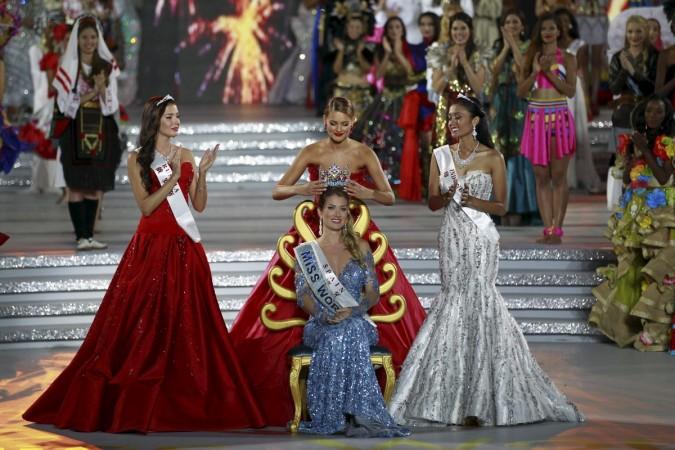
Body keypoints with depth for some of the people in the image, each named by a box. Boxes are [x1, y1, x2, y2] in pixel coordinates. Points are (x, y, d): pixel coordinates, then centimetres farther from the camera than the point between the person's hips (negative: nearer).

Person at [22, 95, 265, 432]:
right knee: (143, 324, -4)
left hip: (184, 247, 4)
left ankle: (186, 402, 7)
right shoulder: (138, 160, 0)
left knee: (187, 323, 2)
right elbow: (146, 206, -9)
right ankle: (132, 402, 2)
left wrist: (202, 173, -8)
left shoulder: (186, 156, 10)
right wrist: (172, 177, -17)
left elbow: (199, 205, 6)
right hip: (151, 247, -3)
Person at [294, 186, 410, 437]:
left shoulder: (361, 247, 14)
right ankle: (357, 415, -38)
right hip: (320, 325, 0)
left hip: (356, 322, 0)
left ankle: (350, 414, -40)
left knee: (348, 331, -37)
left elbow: (374, 293, 7)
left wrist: (352, 310, -15)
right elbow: (303, 295, 1)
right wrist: (323, 315, -21)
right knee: (336, 335, -37)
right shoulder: (306, 251, 11)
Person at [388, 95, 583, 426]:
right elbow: (432, 203, 9)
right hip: (452, 237, 4)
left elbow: (501, 206, 0)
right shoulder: (440, 156, 9)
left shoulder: (492, 158, -1)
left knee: (475, 298, -10)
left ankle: (476, 401, -4)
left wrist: (474, 201, -16)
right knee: (457, 299, 1)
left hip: (481, 239, -4)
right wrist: (448, 196, -13)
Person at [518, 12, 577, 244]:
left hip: (559, 120, -2)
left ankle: (557, 230, -2)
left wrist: (549, 71, -12)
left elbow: (571, 91, -7)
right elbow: (521, 91, 2)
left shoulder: (567, 59, 4)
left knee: (558, 176, -4)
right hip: (536, 120, 3)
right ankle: (547, 229, 3)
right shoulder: (530, 58, 10)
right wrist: (536, 71, -10)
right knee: (541, 177, 1)